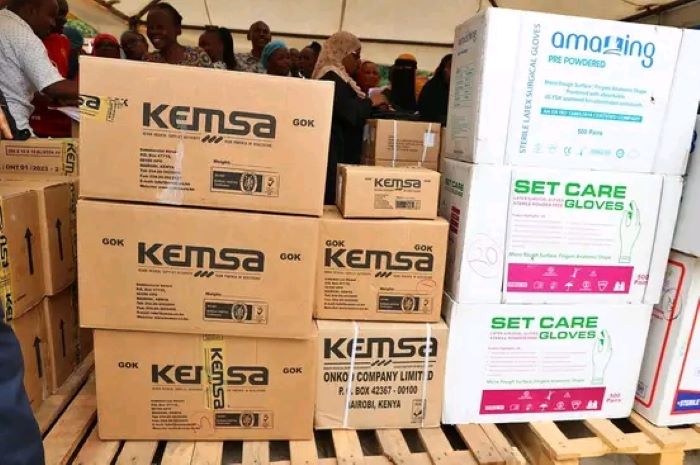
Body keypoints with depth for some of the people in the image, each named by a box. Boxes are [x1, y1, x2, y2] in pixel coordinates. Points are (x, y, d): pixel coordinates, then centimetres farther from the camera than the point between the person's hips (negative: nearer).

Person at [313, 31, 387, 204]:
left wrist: (368, 103, 10)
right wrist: (371, 102, -7)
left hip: (341, 152, 10)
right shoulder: (332, 78, -11)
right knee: (335, 203, -8)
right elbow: (350, 113, -21)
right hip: (335, 153, -10)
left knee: (335, 202, 8)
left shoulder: (338, 78, 21)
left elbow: (350, 110, 22)